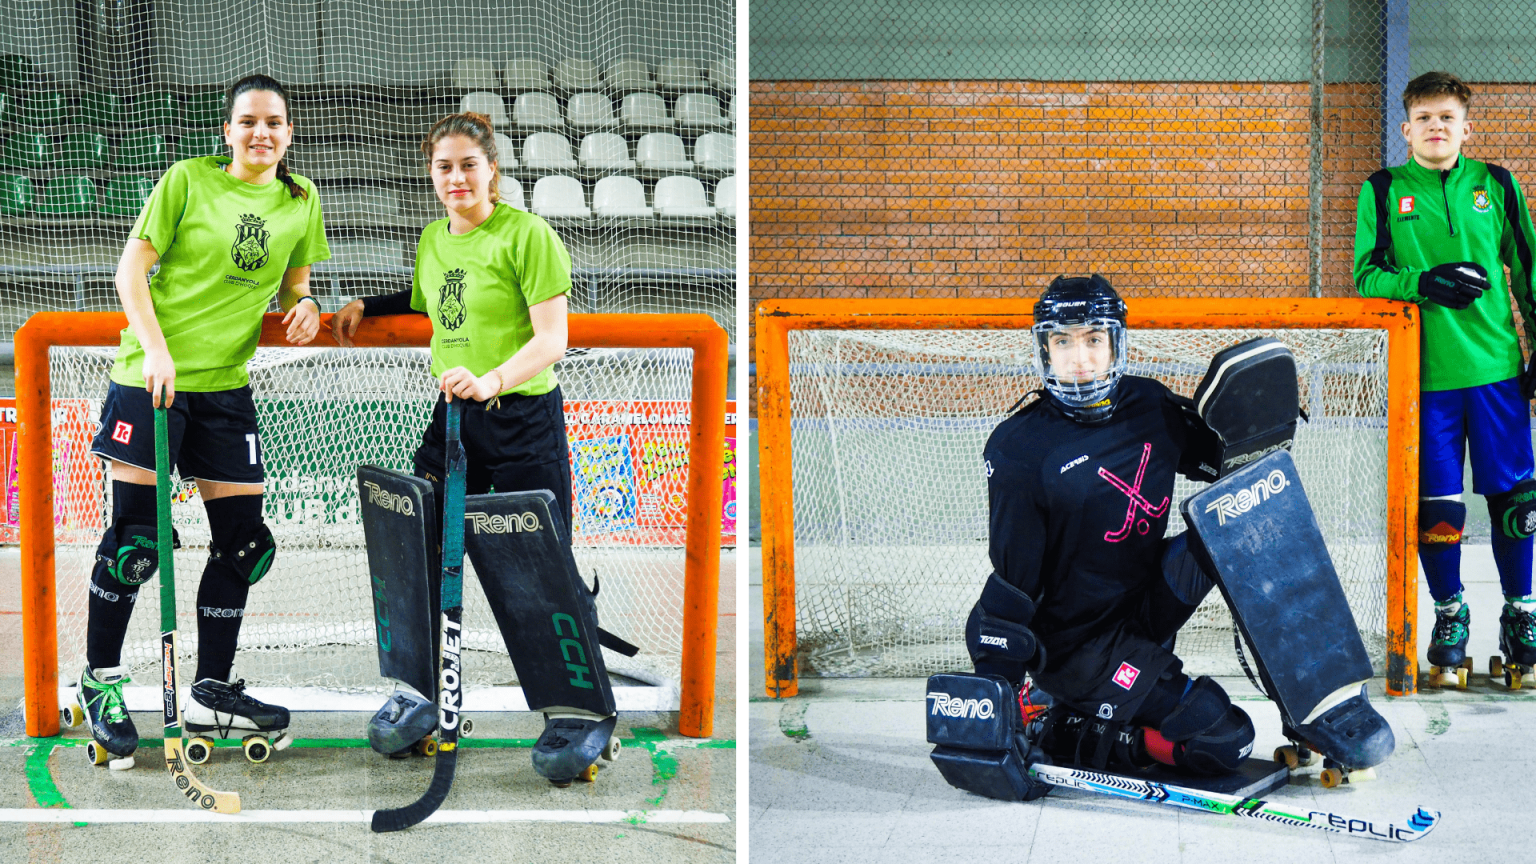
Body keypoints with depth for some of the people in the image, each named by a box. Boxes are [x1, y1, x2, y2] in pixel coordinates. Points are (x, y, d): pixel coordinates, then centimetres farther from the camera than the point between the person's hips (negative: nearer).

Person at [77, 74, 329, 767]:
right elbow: (132, 268, -5)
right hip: (152, 376, -5)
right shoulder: (188, 180, -5)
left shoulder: (301, 200, 9)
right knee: (134, 535, -4)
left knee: (242, 538, 4)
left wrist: (303, 306, -4)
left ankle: (211, 693, 16)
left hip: (226, 385, 5)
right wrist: (155, 350, -16)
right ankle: (99, 679, 14)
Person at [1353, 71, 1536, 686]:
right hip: (1425, 374, -1)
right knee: (1434, 506, 2)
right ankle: (1449, 614, 19)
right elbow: (1368, 276, 2)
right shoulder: (1382, 192, 5)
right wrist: (1426, 282, -17)